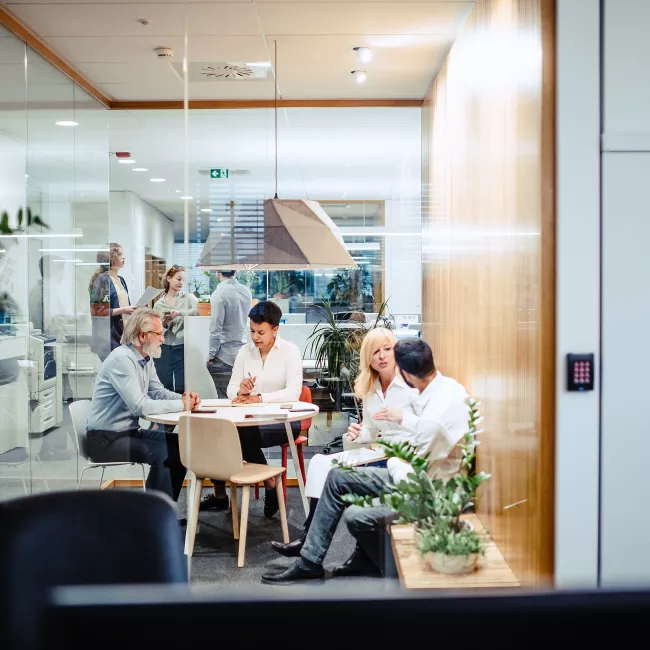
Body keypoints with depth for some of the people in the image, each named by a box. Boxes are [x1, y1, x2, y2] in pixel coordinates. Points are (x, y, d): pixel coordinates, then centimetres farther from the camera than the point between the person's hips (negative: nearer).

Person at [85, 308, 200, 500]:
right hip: (106, 439, -10)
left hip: (129, 431, 10)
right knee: (162, 453, -24)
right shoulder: (122, 359, -22)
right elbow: (140, 406, -30)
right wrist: (181, 405, -22)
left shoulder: (146, 359, 8)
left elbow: (159, 392, 13)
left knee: (179, 444, 1)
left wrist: (184, 399, -8)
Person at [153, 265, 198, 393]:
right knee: (164, 388, 2)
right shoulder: (159, 304, 9)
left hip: (183, 348, -1)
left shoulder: (188, 297, 6)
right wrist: (163, 324, -11)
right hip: (164, 349, 2)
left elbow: (199, 310, -16)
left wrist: (178, 313, -24)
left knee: (182, 388, -5)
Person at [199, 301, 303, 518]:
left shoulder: (290, 351, -7)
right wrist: (240, 391, -22)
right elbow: (231, 390, 2)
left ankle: (271, 485, -9)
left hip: (283, 420, -5)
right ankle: (219, 495, -2)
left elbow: (293, 393, -18)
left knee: (244, 434, -33)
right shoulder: (245, 352, 6)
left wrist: (258, 398, -28)